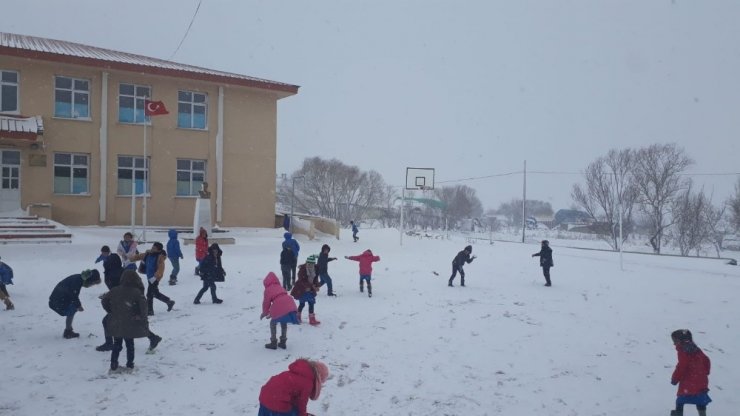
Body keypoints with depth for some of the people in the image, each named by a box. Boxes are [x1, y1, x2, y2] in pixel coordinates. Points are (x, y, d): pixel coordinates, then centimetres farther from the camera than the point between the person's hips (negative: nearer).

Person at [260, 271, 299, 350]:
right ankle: (283, 342, 30)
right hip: (290, 305, 6)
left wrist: (264, 313, 32)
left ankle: (273, 343, 17)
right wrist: (272, 313, 41)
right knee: (283, 323, 27)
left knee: (273, 323, 15)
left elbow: (266, 303, 13)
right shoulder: (279, 287, 29)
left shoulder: (268, 290, 11)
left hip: (280, 308, -6)